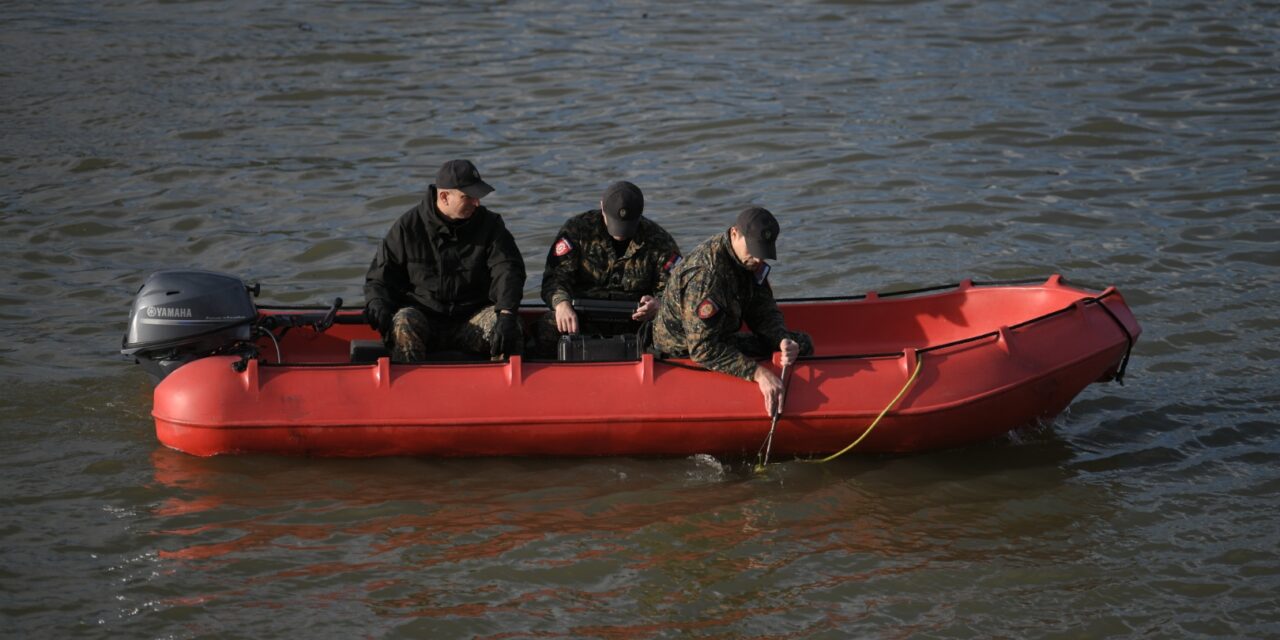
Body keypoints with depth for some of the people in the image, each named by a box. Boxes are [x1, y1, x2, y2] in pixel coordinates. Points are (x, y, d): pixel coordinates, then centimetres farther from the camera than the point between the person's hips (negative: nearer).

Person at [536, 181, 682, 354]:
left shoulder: (658, 240, 2)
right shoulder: (578, 229, 0)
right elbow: (555, 276, -6)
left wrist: (657, 304, -23)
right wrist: (562, 303, -30)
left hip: (635, 322, 1)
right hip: (584, 319, 0)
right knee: (549, 326, -32)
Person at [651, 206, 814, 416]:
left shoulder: (750, 261, -4)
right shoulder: (705, 275, -33)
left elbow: (763, 313, 0)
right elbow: (704, 350, -35)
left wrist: (783, 341, -22)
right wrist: (758, 373, -42)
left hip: (720, 340, 9)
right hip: (683, 356, -9)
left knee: (802, 343, 3)